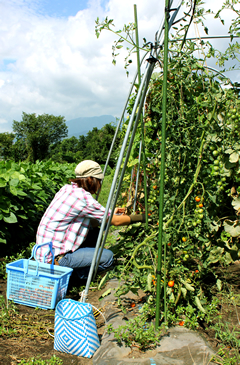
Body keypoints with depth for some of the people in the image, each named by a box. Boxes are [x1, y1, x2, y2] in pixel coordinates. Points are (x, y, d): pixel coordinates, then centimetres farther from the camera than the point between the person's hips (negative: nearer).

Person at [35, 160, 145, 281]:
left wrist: (112, 214, 21)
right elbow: (116, 221, -9)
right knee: (107, 257, -10)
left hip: (45, 249, 9)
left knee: (95, 232, 15)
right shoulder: (83, 198, -18)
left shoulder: (67, 189, 7)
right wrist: (141, 217, 5)